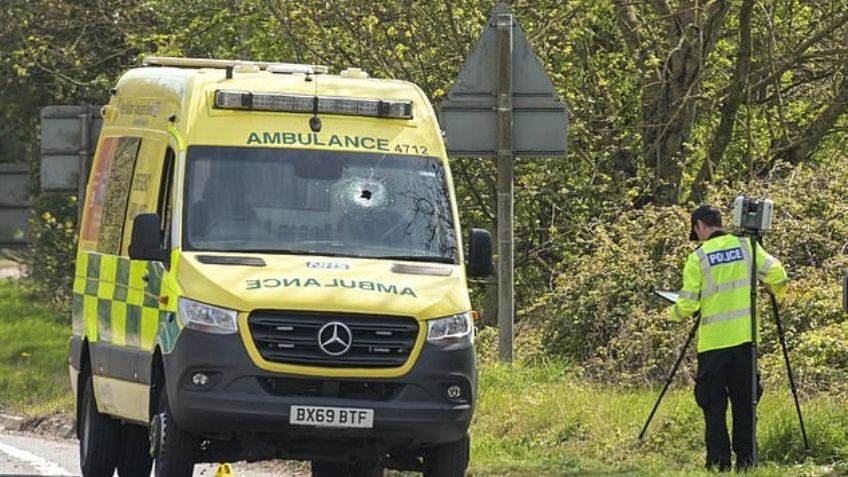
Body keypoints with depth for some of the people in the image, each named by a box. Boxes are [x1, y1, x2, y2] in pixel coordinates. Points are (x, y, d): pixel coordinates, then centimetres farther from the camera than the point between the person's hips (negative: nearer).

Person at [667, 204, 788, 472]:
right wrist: (778, 295, 19)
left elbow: (688, 304, -6)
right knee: (744, 402, 9)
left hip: (713, 342, -3)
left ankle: (719, 462, 0)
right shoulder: (745, 246, 3)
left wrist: (674, 314, 16)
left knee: (714, 406, 3)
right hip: (744, 338, 3)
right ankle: (745, 461, 7)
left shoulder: (698, 257, -4)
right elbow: (777, 275, -3)